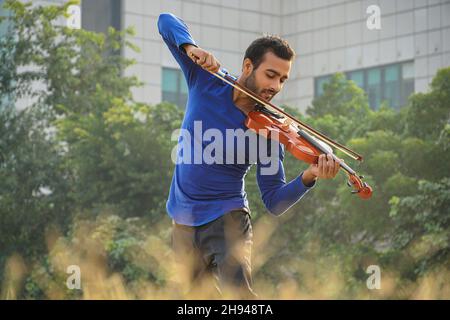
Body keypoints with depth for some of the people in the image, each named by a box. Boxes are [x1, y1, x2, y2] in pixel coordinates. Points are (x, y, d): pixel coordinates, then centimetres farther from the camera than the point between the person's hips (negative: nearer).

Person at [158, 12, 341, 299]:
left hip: (227, 218, -3)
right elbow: (167, 21, -3)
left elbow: (274, 202, -12)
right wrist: (190, 47, -25)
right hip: (184, 220, 3)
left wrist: (308, 177, -31)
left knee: (238, 292, -25)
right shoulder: (207, 80, -7)